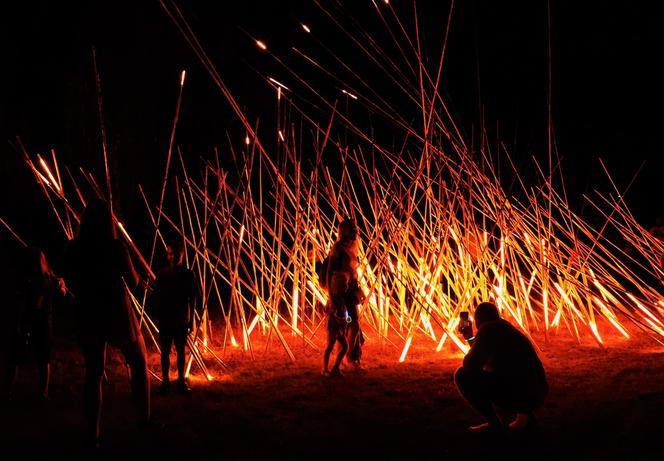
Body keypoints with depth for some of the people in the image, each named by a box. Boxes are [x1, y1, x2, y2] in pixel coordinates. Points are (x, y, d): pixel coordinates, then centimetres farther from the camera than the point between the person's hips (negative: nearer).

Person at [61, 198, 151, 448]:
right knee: (139, 362, 19)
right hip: (117, 313, -3)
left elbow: (71, 286, 7)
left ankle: (92, 434, 11)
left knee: (93, 373, 12)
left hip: (87, 315, 3)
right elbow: (133, 282, -5)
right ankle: (144, 418, 19)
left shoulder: (72, 248, -3)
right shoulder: (115, 246, -14)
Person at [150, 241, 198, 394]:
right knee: (165, 350, 4)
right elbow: (156, 297, 0)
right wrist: (158, 317, -5)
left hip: (182, 319, 0)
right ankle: (165, 381, 13)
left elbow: (192, 298, 2)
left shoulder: (188, 274, -1)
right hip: (165, 319, 0)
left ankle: (181, 381, 17)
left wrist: (191, 320, 1)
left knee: (181, 350, 7)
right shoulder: (162, 274, -2)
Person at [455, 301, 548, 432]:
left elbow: (470, 364, -15)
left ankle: (495, 423, 1)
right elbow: (490, 363, 36)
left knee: (463, 375, -3)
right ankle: (524, 413, 15)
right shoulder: (505, 328, 21)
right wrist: (470, 337, 41)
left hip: (516, 394, -9)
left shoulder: (488, 329, -6)